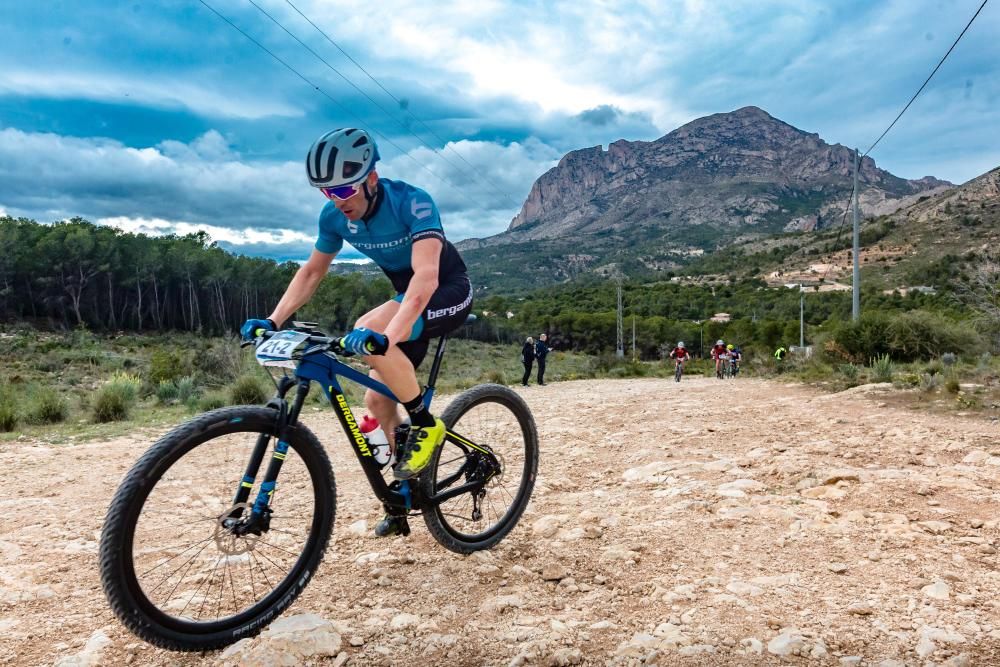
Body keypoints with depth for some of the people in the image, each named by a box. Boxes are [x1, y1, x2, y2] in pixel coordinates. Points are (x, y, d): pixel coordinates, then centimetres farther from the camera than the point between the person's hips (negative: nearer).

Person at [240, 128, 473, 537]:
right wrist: (273, 320, -10)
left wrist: (388, 335, -55)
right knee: (377, 400, 2)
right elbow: (312, 271, 2)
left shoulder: (412, 203, -29)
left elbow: (426, 275, -41)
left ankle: (426, 425, -13)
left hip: (449, 293, -7)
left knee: (367, 336, -32)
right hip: (410, 297, 7)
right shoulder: (335, 216, -9)